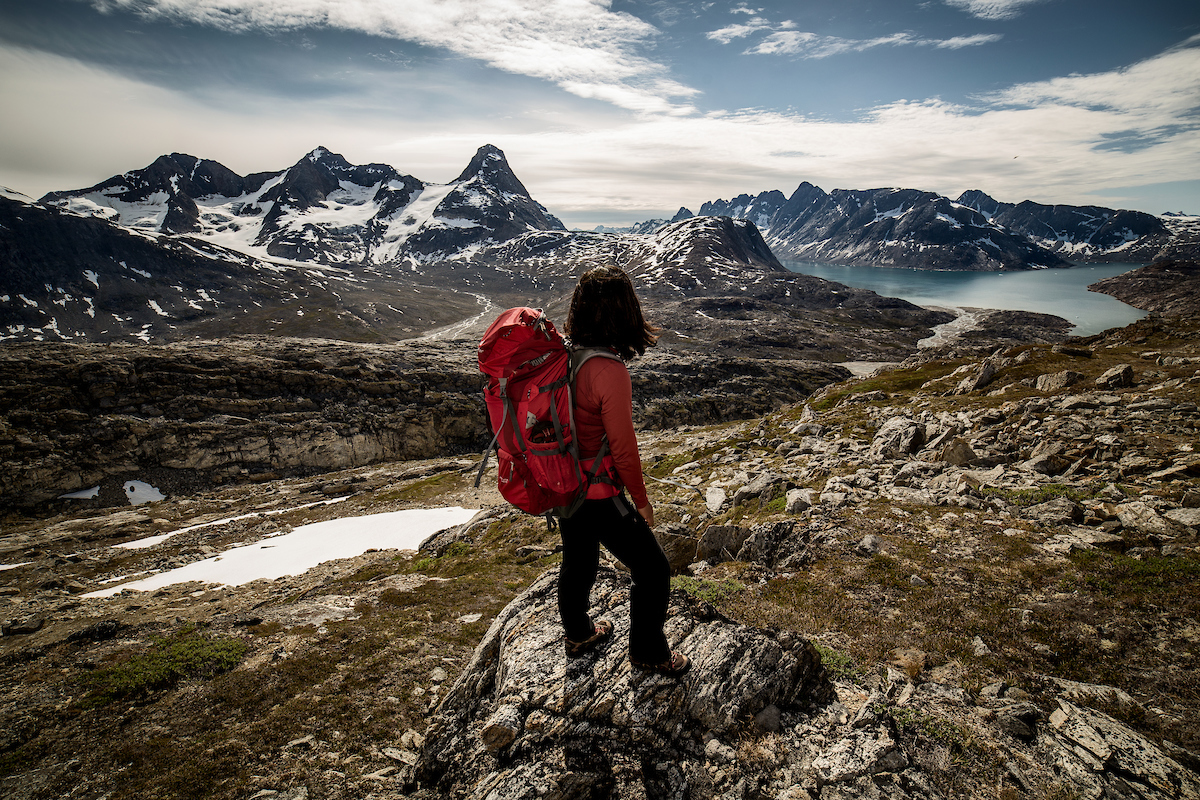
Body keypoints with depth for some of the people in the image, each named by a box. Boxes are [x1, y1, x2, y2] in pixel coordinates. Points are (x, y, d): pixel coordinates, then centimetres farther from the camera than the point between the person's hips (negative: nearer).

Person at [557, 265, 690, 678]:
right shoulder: (610, 372, -27)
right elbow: (623, 448, -20)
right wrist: (641, 501, -5)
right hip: (599, 493, -8)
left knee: (577, 561, 29)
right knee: (652, 569, 12)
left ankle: (577, 634, 52)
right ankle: (648, 652, 31)